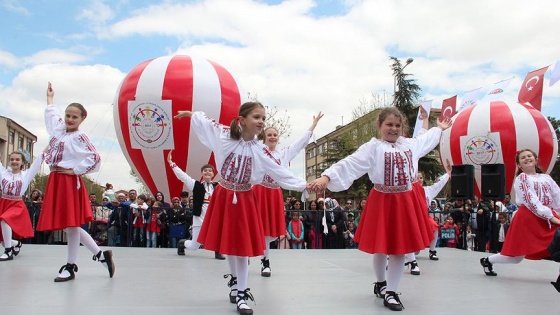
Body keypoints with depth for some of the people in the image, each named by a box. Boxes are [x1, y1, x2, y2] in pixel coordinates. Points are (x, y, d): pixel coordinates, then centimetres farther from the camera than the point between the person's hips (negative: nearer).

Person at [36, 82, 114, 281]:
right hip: (55, 182, 8)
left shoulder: (79, 137, -10)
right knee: (69, 226, 9)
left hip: (70, 182, -8)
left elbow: (94, 159, -20)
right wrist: (50, 96, 44)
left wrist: (75, 170, -14)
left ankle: (70, 267, 10)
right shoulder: (58, 129, 12)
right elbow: (51, 113, 32)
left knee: (71, 226, -2)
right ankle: (101, 255, 17)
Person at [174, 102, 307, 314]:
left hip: (244, 200, 0)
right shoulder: (224, 136, -9)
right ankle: (235, 283, 35)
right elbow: (205, 120, 7)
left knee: (242, 245, 1)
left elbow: (280, 173, -6)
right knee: (228, 244, 12)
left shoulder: (260, 151, -7)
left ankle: (241, 294, 12)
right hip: (223, 197, 1)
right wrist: (189, 113, 18)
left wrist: (303, 186, -12)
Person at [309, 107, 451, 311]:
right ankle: (381, 283, 35)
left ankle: (390, 292, 16)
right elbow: (349, 164, -20)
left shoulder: (411, 144, 8)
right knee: (380, 247, 9)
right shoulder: (372, 148, -9)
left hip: (407, 202, 4)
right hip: (382, 202, -4)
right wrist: (326, 177, -33)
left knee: (400, 248, 4)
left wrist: (439, 128, 45)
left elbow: (426, 140, 31)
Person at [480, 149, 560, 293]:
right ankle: (487, 261, 23)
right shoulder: (521, 178, -4)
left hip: (548, 216, 6)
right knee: (516, 257, -1)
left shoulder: (546, 178, 13)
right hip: (528, 218, -6)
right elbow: (531, 201, -15)